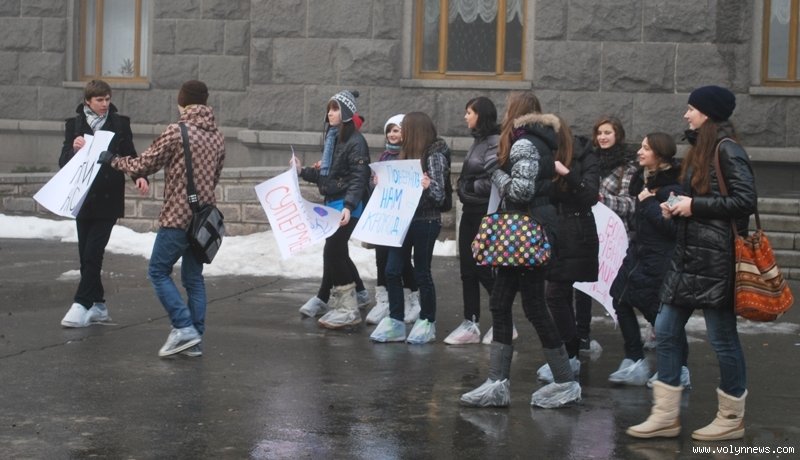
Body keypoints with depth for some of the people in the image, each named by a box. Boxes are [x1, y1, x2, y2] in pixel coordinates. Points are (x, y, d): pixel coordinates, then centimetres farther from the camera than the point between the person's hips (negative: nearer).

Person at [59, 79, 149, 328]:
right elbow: (64, 161, 0)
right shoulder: (74, 125, 4)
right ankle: (98, 306, 17)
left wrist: (140, 177, -13)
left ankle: (81, 305, -6)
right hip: (83, 198, 2)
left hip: (109, 199, -2)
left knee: (93, 253, -10)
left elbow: (129, 156, 6)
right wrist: (74, 149, -22)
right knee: (86, 254, 6)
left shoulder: (120, 123, 2)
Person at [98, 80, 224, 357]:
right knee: (194, 277, 12)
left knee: (158, 272, 5)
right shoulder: (217, 136, 8)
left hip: (178, 217, -7)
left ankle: (184, 327, -6)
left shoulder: (176, 132, -12)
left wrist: (113, 160, 10)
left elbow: (144, 166, -7)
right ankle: (195, 340, 11)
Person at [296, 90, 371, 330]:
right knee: (337, 251, 11)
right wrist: (303, 171, 9)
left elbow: (358, 178, -20)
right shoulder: (332, 137, 14)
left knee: (332, 251, -10)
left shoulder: (355, 141, -12)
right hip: (332, 203, 9)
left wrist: (349, 206, -30)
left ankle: (348, 309, -3)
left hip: (347, 206, -9)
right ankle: (340, 305, 20)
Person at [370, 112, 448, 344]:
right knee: (392, 271, 3)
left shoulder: (434, 156, -10)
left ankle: (427, 322, 17)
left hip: (425, 222, -7)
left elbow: (439, 195, -14)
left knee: (422, 272, 3)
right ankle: (395, 322, 10)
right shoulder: (408, 153, 11)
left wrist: (428, 186, -33)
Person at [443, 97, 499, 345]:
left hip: (486, 214, -9)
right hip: (470, 212, 9)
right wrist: (464, 189, 1)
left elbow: (493, 181, -23)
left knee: (484, 269, -3)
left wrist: (468, 186, -11)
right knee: (467, 268, 10)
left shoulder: (495, 142, -16)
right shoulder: (479, 140, 13)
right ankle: (471, 324, 16)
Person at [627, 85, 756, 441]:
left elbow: (745, 200, -18)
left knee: (722, 337, 0)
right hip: (688, 255, 10)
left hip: (715, 259, -10)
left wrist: (695, 205, -14)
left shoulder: (726, 149, -11)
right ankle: (666, 415, 13)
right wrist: (678, 208, 6)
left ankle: (732, 418, 14)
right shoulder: (699, 149, 17)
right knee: (666, 331, 7)